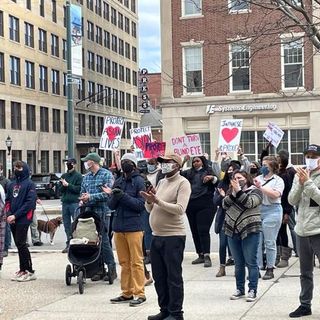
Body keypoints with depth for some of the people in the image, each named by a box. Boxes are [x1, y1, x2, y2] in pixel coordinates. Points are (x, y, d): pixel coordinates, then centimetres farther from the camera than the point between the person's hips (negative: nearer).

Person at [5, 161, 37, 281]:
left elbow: (30, 203, -13)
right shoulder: (12, 184, 16)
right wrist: (8, 214, -4)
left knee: (21, 244, -9)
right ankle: (22, 270, 15)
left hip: (23, 219, -6)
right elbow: (8, 201, 15)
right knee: (19, 244, 8)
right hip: (12, 220, 6)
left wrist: (15, 215, -17)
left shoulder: (29, 184, -4)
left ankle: (29, 271, -2)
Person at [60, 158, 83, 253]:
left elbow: (79, 189, -10)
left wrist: (68, 185, -12)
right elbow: (60, 190, 16)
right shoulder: (64, 176, 17)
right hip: (65, 202, 6)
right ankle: (68, 244, 14)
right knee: (67, 224, 8)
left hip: (74, 203, -6)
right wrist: (63, 185, -5)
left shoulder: (78, 176, 0)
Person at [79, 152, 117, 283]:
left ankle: (111, 268, 1)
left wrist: (90, 197, -14)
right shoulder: (86, 177, 17)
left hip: (102, 212, -6)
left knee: (103, 240, -8)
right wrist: (83, 197, -2)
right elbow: (82, 192, 22)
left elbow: (108, 193, -13)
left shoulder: (106, 174, -3)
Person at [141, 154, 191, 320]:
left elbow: (180, 209, -20)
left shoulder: (182, 183, -7)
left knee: (173, 278, -1)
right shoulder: (161, 182, 16)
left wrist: (157, 200, -22)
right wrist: (149, 200, -4)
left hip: (173, 237, -8)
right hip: (156, 236, 8)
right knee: (159, 277, 13)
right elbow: (150, 209, 17)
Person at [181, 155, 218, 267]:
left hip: (205, 205, -5)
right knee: (195, 231, 8)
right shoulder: (189, 172, 16)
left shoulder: (208, 171, 4)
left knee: (203, 230, -11)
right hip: (191, 205, 5)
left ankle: (207, 256, -12)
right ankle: (200, 255, 16)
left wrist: (212, 178, -21)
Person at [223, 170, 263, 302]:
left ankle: (252, 290, 0)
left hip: (250, 231, -5)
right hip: (232, 231, 5)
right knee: (238, 263, 10)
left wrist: (238, 191, -17)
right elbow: (225, 205, 1)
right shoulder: (231, 191, 15)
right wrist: (233, 193, -11)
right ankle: (240, 289, 17)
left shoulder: (255, 191, 1)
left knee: (251, 262, -3)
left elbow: (249, 203, -17)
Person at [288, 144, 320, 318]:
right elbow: (292, 201, 1)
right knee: (305, 272, 15)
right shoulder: (299, 175, 8)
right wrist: (300, 184, -13)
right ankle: (305, 305, 25)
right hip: (302, 231, 5)